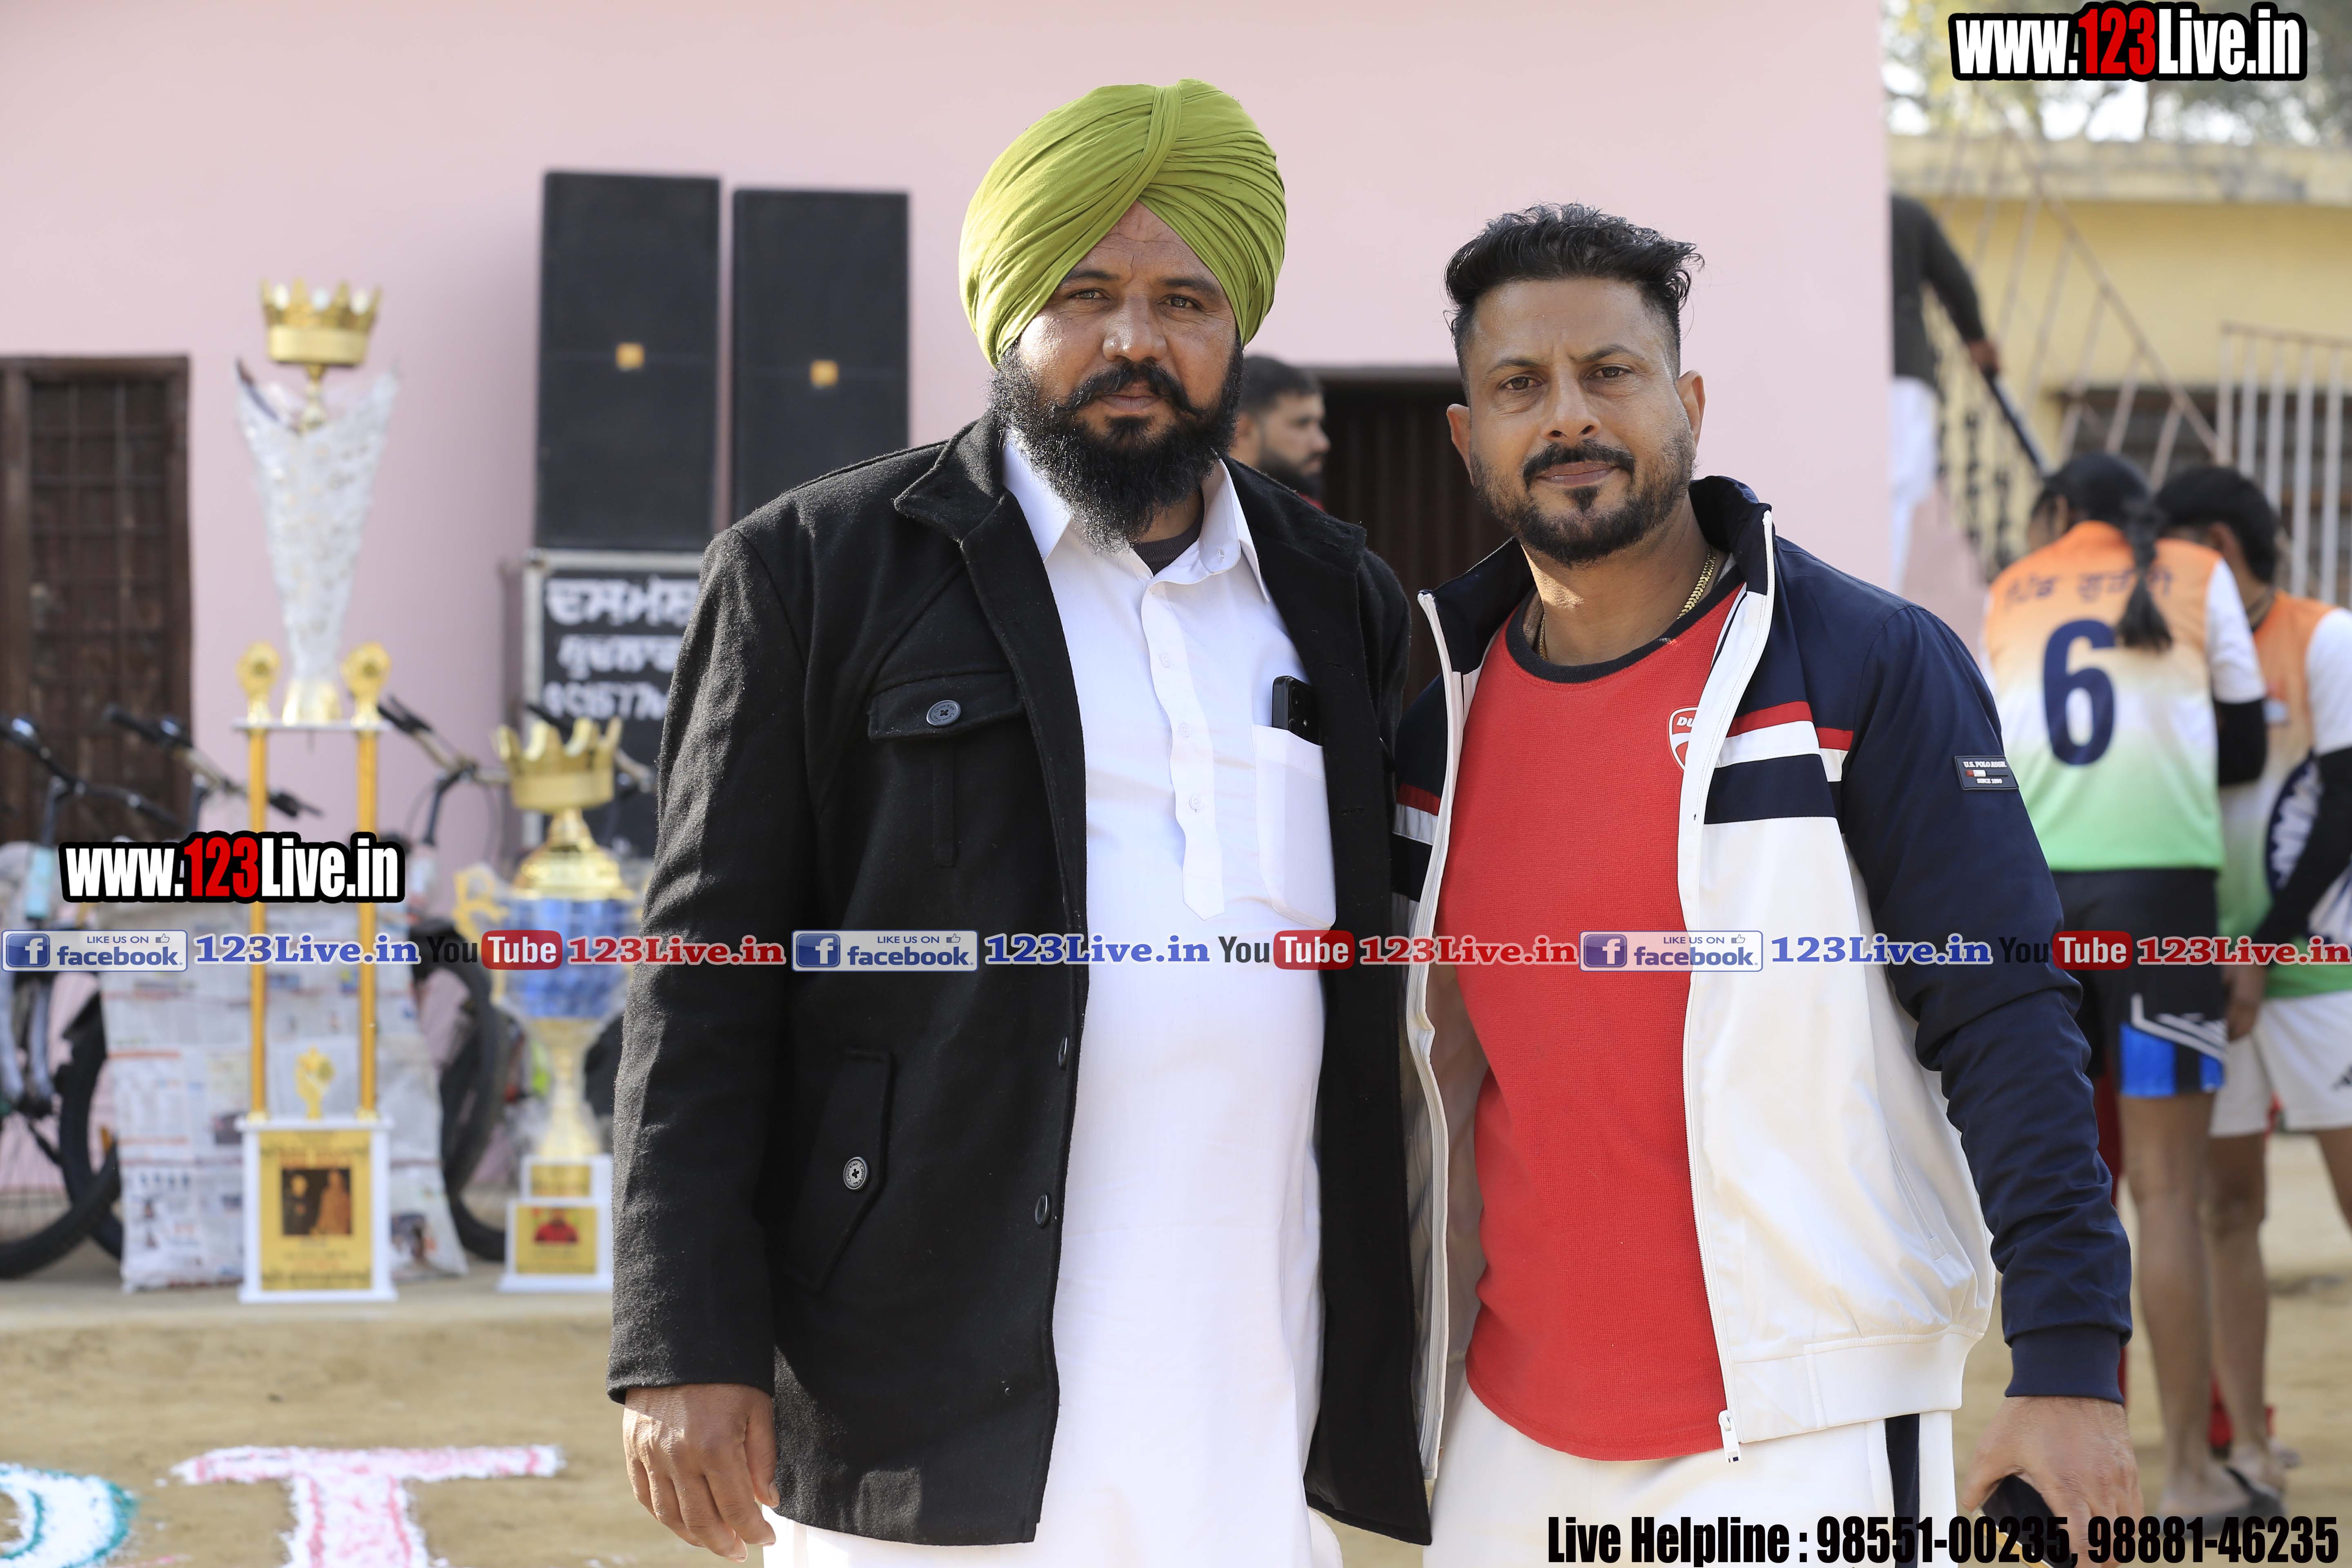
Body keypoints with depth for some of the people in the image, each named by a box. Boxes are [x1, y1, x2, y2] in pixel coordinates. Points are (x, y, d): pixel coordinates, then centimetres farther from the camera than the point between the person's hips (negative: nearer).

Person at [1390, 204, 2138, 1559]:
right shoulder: (1442, 700, 8)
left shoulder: (1871, 667, -6)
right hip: (1512, 1433, 5)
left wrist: (2072, 1364, -17)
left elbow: (2007, 1027, -10)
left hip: (1803, 1437, -4)